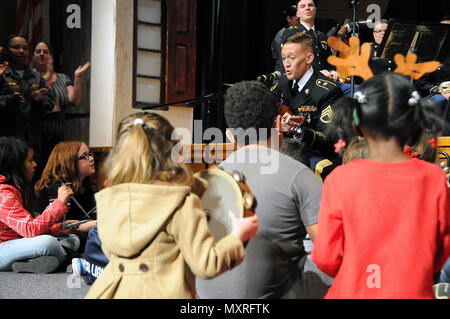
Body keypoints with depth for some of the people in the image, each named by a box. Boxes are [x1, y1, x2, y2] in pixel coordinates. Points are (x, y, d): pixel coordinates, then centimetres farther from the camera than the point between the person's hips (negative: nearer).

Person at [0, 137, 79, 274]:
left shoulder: (14, 189, 14)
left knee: (73, 240, 3)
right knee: (48, 242, -36)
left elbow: (26, 226, 15)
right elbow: (30, 230, -28)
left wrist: (58, 229, 1)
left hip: (17, 244, 11)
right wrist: (60, 202, -26)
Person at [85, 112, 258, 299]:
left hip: (116, 291, 5)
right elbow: (206, 266, -12)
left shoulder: (106, 200, 0)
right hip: (163, 292, -5)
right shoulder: (183, 203, -14)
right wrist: (238, 236, 3)